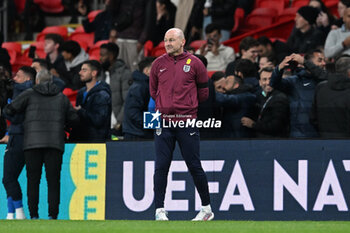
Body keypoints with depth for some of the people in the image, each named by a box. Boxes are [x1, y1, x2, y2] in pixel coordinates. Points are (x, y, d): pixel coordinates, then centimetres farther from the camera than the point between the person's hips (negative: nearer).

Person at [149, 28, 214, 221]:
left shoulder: (194, 63, 1)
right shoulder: (158, 64, 9)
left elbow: (203, 92, 8)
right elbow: (153, 90, 19)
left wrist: (186, 106, 9)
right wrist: (165, 105, 10)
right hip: (163, 121, 2)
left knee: (194, 166, 0)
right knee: (161, 166, -2)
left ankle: (207, 208, 11)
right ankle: (159, 210, 2)